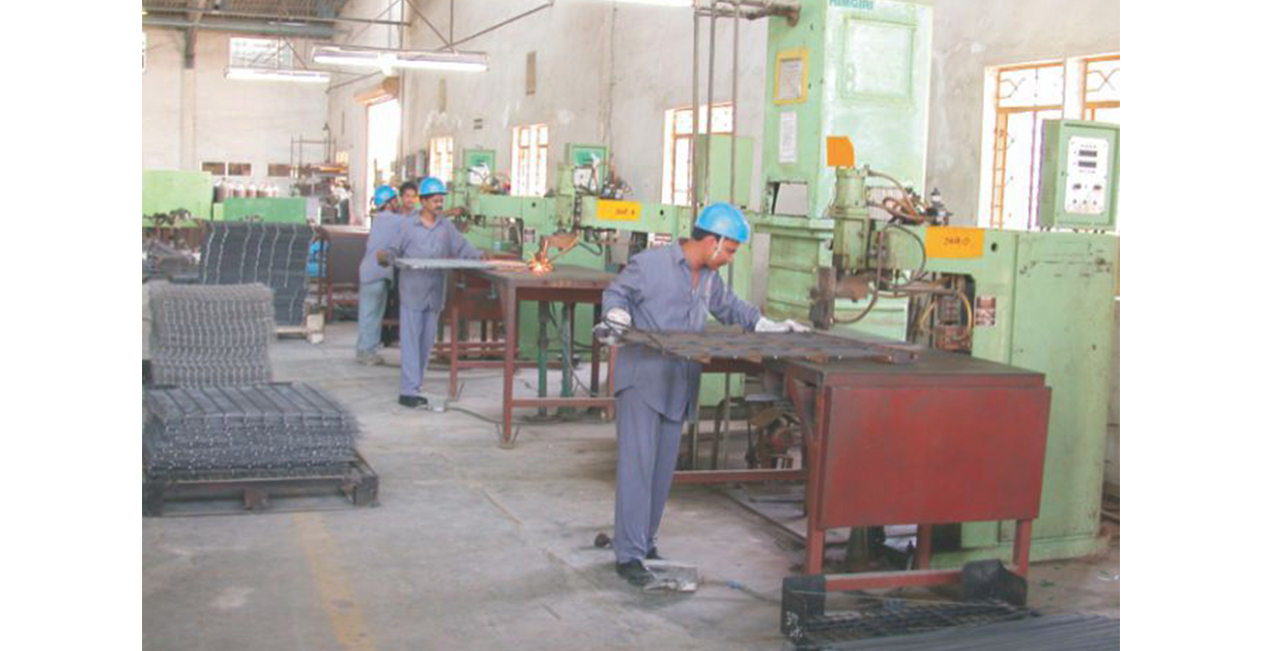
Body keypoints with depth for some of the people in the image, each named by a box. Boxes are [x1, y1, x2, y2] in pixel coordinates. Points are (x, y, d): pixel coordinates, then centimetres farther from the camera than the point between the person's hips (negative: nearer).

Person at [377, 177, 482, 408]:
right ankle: (409, 391, -5)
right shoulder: (409, 225, 0)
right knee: (411, 339, -6)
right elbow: (394, 250, 1)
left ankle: (412, 385, 19)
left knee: (427, 340, 8)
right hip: (412, 290, -4)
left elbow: (463, 248, 6)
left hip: (435, 292, 4)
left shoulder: (446, 227, 9)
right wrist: (385, 256, -20)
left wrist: (479, 256, -11)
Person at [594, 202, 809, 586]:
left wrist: (772, 327, 21)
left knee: (662, 468, 9)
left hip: (677, 385, 7)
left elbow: (731, 308, 26)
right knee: (637, 464, -10)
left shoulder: (710, 277, 13)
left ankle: (644, 542, 21)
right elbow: (617, 293, 3)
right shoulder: (650, 264, -8)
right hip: (641, 378, -7)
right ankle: (629, 555, -8)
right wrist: (616, 319, -16)